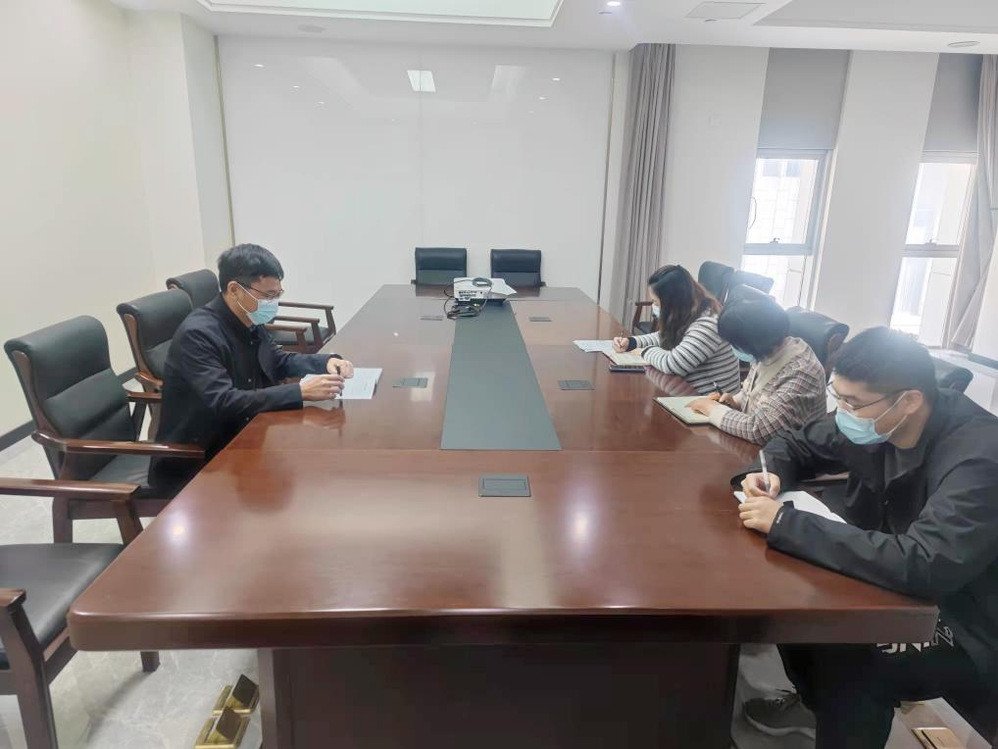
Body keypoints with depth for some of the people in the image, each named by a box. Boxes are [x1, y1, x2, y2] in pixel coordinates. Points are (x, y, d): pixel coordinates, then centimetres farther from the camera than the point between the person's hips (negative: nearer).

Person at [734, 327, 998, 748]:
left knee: (848, 661, -28)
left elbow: (922, 566, -42)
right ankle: (816, 702, 24)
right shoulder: (876, 421, -10)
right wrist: (772, 475, -17)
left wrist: (785, 524, -39)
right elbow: (795, 445, 6)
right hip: (906, 590, 7)